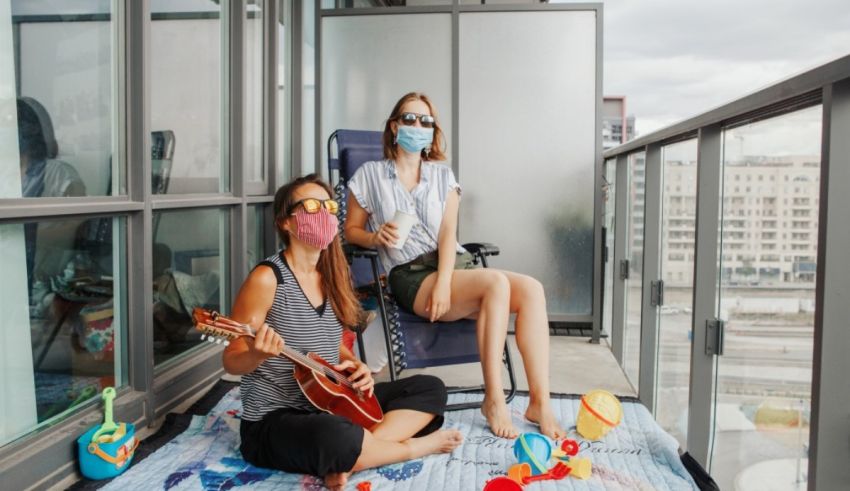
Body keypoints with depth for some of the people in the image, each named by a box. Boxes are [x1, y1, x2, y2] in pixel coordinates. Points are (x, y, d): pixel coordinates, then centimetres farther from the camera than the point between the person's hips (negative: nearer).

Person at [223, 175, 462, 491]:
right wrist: (258, 354, -33)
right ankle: (415, 446, -7)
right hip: (275, 421, -8)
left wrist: (359, 368, -3)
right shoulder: (267, 278, -14)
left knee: (430, 389, 3)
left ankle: (347, 459, -16)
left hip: (332, 404, 8)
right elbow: (232, 362, -11)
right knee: (339, 437, -40)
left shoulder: (331, 276, 7)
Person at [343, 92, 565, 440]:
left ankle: (540, 403, -22)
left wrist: (444, 282, -14)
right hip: (411, 276, -4)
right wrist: (376, 237, -12)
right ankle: (493, 399, -24)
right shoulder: (370, 175, 10)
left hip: (454, 266, 4)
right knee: (497, 282, -31)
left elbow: (448, 233, 3)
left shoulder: (443, 176, 16)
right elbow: (351, 229, 12)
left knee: (531, 289, -23)